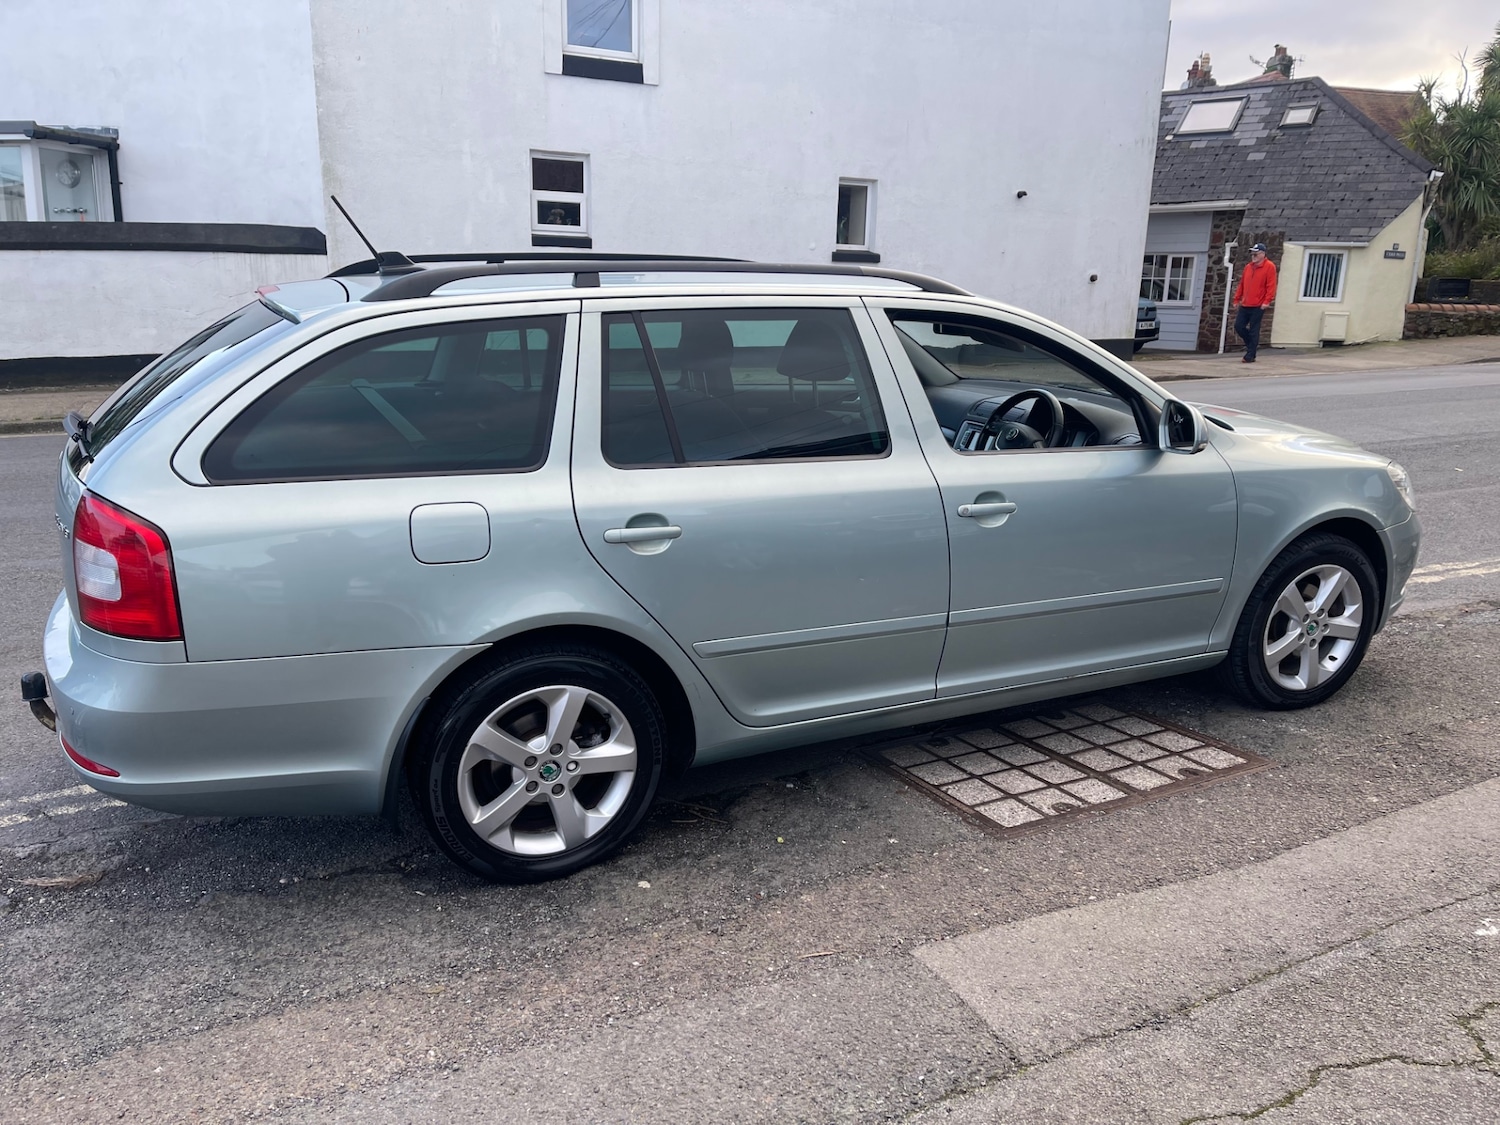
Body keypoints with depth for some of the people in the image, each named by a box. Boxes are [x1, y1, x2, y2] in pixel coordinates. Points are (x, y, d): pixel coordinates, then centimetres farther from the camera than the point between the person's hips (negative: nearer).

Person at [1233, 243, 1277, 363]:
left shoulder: (1269, 267, -5)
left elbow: (1271, 285, -12)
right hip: (1245, 305, 7)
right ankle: (1252, 344, 26)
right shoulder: (1248, 267, 15)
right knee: (1238, 326, 4)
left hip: (1258, 306, -7)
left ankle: (1250, 356, 0)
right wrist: (1237, 299, 15)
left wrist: (1267, 301, -19)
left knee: (1253, 331, -4)